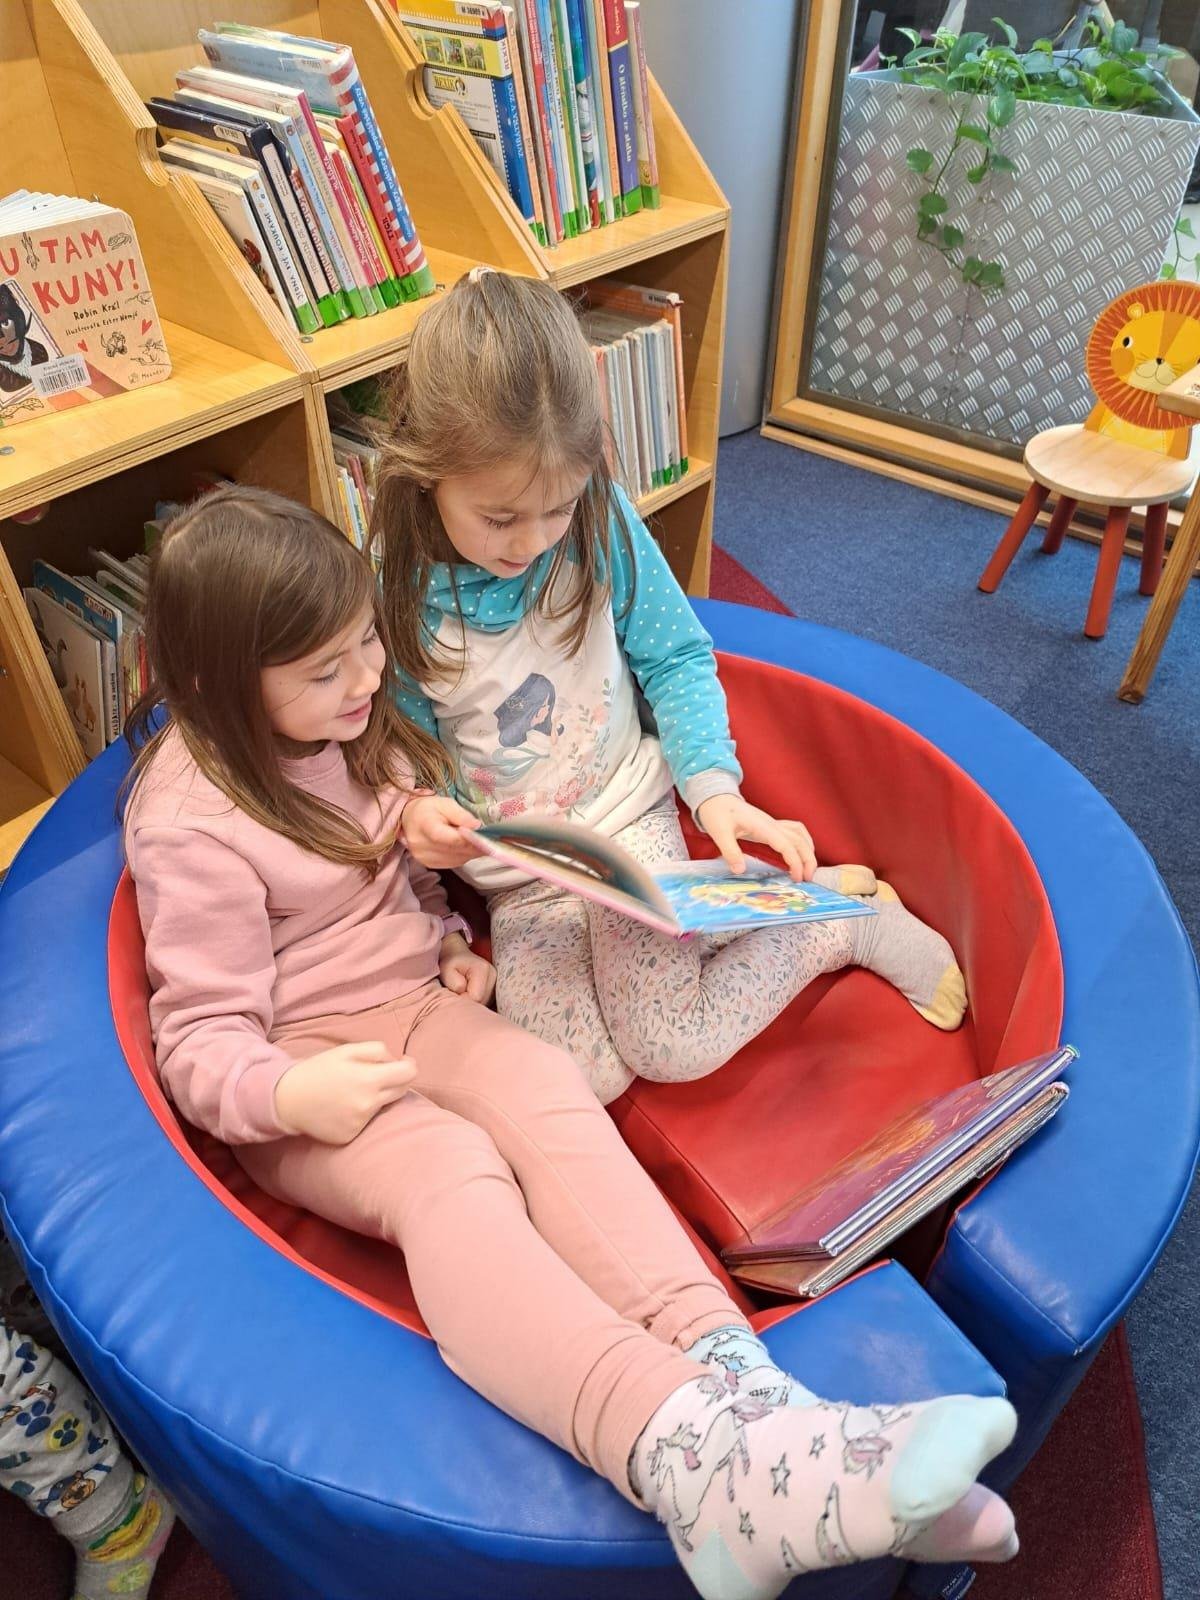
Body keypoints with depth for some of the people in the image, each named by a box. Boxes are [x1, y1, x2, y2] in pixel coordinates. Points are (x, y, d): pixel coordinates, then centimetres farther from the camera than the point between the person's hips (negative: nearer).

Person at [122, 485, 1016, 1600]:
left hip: (416, 1006, 6)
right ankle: (687, 1454, -56)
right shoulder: (190, 822, -17)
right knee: (448, 1172, -35)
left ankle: (733, 1378, -43)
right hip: (297, 1075, -6)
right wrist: (290, 1094, -33)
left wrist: (450, 942, 5)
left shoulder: (353, 720, 4)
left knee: (548, 1092, -27)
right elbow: (202, 1035, -13)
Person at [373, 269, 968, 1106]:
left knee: (671, 1047, -16)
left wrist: (714, 786, -17)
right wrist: (417, 812, -25)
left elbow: (676, 660, -3)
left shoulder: (602, 521, -14)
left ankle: (848, 916, 8)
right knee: (580, 1081, -12)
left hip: (629, 822, -1)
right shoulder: (399, 592, -14)